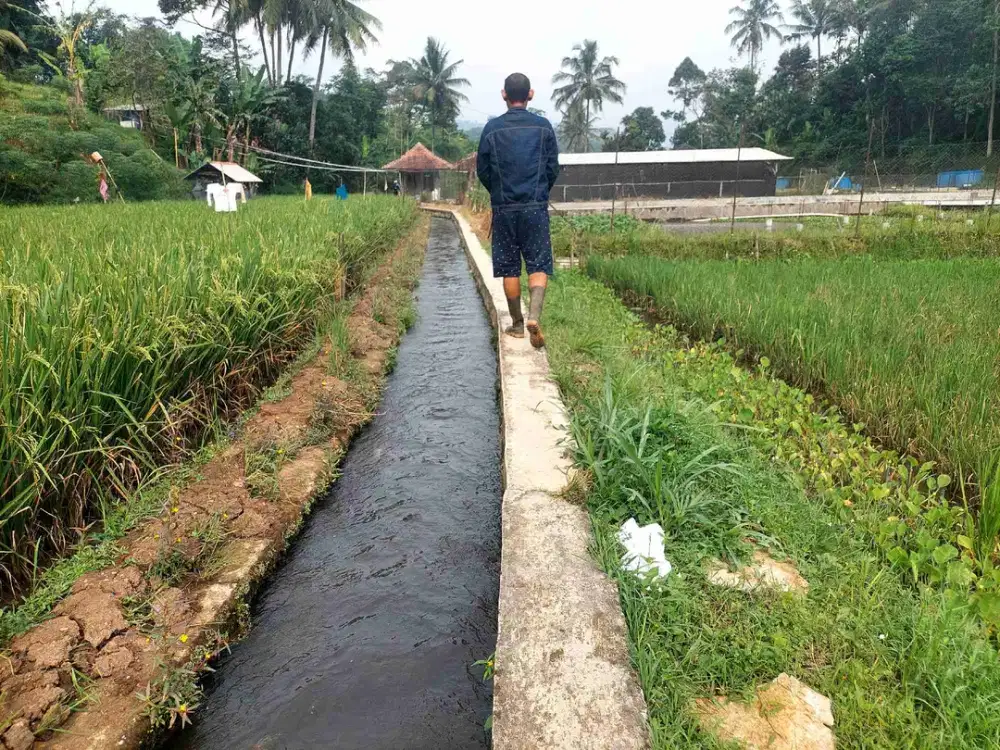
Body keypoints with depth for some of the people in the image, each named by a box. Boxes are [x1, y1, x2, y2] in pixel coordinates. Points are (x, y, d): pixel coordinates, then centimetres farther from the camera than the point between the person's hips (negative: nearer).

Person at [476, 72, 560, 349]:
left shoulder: (492, 128, 0)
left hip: (504, 209, 1)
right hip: (536, 208, 0)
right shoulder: (543, 126, 0)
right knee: (538, 265, 3)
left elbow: (482, 170, 5)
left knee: (509, 268, 10)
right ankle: (534, 316, -19)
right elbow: (553, 168, 4)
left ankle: (517, 324, 17)